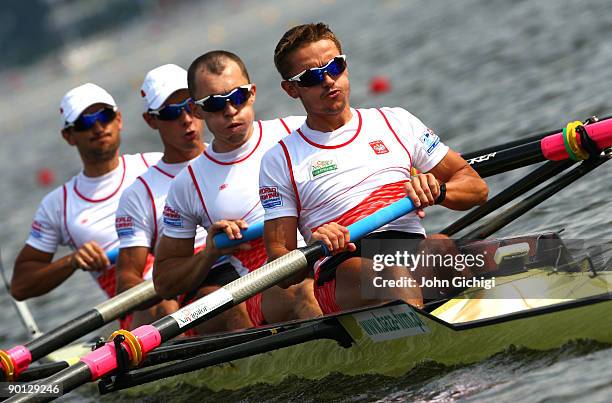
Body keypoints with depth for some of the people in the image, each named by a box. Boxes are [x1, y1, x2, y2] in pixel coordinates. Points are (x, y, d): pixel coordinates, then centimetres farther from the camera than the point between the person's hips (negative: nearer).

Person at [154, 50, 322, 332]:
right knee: (300, 290, -36)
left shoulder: (296, 132, 13)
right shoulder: (188, 185, 15)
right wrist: (211, 252, 2)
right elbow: (164, 282, 21)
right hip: (268, 295, 0)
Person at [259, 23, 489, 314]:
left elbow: (476, 187, 22)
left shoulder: (395, 123, 24)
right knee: (389, 269, -38)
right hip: (342, 267, -3)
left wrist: (438, 190, -1)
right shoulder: (279, 161, 17)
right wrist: (313, 249, -14)